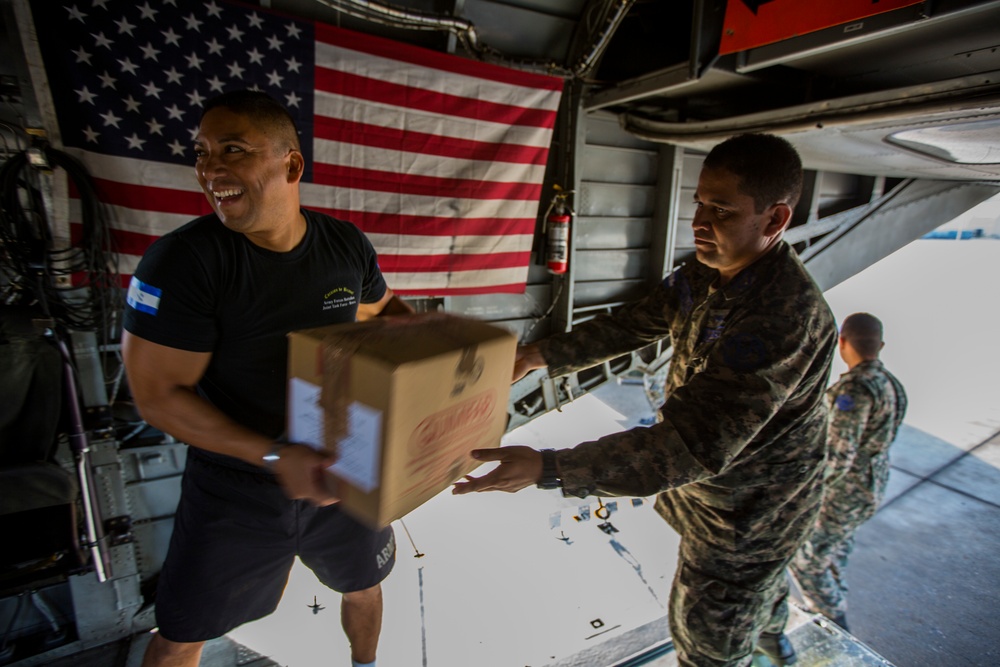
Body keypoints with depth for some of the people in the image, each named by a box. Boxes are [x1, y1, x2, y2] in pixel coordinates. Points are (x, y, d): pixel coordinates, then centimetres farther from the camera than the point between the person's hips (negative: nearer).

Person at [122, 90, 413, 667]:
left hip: (342, 475, 3)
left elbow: (383, 308, 10)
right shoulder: (180, 261, -20)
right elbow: (158, 394, -19)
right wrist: (274, 456, -28)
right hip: (233, 488, -2)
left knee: (364, 587, 26)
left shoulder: (348, 245, -10)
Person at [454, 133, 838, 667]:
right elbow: (632, 325, -3)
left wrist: (547, 469, -49)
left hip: (745, 508, -8)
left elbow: (694, 448, -43)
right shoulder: (705, 273, -9)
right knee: (759, 575, 38)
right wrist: (540, 355, -14)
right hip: (715, 479, 8)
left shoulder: (784, 321, -38)